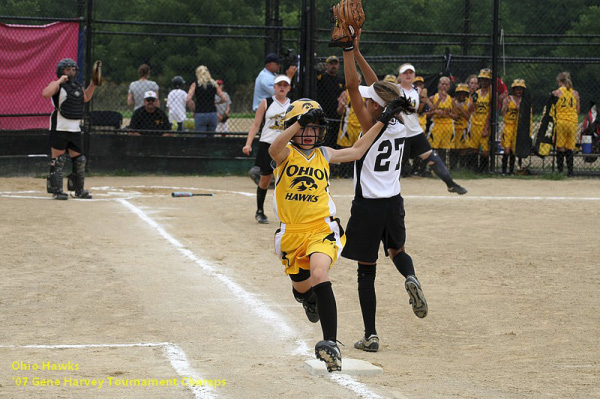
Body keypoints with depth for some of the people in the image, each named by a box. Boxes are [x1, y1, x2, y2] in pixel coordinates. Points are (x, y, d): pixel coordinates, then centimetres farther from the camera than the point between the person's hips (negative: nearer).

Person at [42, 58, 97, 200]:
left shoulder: (77, 86, 15)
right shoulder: (57, 85, -7)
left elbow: (86, 98, 33)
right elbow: (45, 93, -27)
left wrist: (92, 85, 19)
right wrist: (60, 81, -24)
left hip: (75, 129, 7)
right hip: (60, 128, -7)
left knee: (79, 159, 10)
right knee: (58, 160, -5)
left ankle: (79, 190, 21)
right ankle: (56, 190, -2)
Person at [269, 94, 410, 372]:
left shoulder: (324, 154, 9)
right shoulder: (286, 154, -2)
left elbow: (356, 151, 19)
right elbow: (275, 149, -27)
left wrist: (382, 121, 16)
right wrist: (301, 121, -40)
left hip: (322, 229, 0)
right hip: (291, 233, 0)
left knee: (320, 274, -28)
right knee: (301, 287, 17)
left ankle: (330, 343, -37)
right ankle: (309, 299, 60)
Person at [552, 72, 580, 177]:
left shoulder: (557, 92, -4)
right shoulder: (575, 93, 6)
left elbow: (553, 109, -3)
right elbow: (578, 111, 11)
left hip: (560, 121, -3)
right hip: (573, 122, 3)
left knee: (560, 148, 0)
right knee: (569, 148, 9)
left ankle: (560, 171, -4)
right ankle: (570, 171, 5)